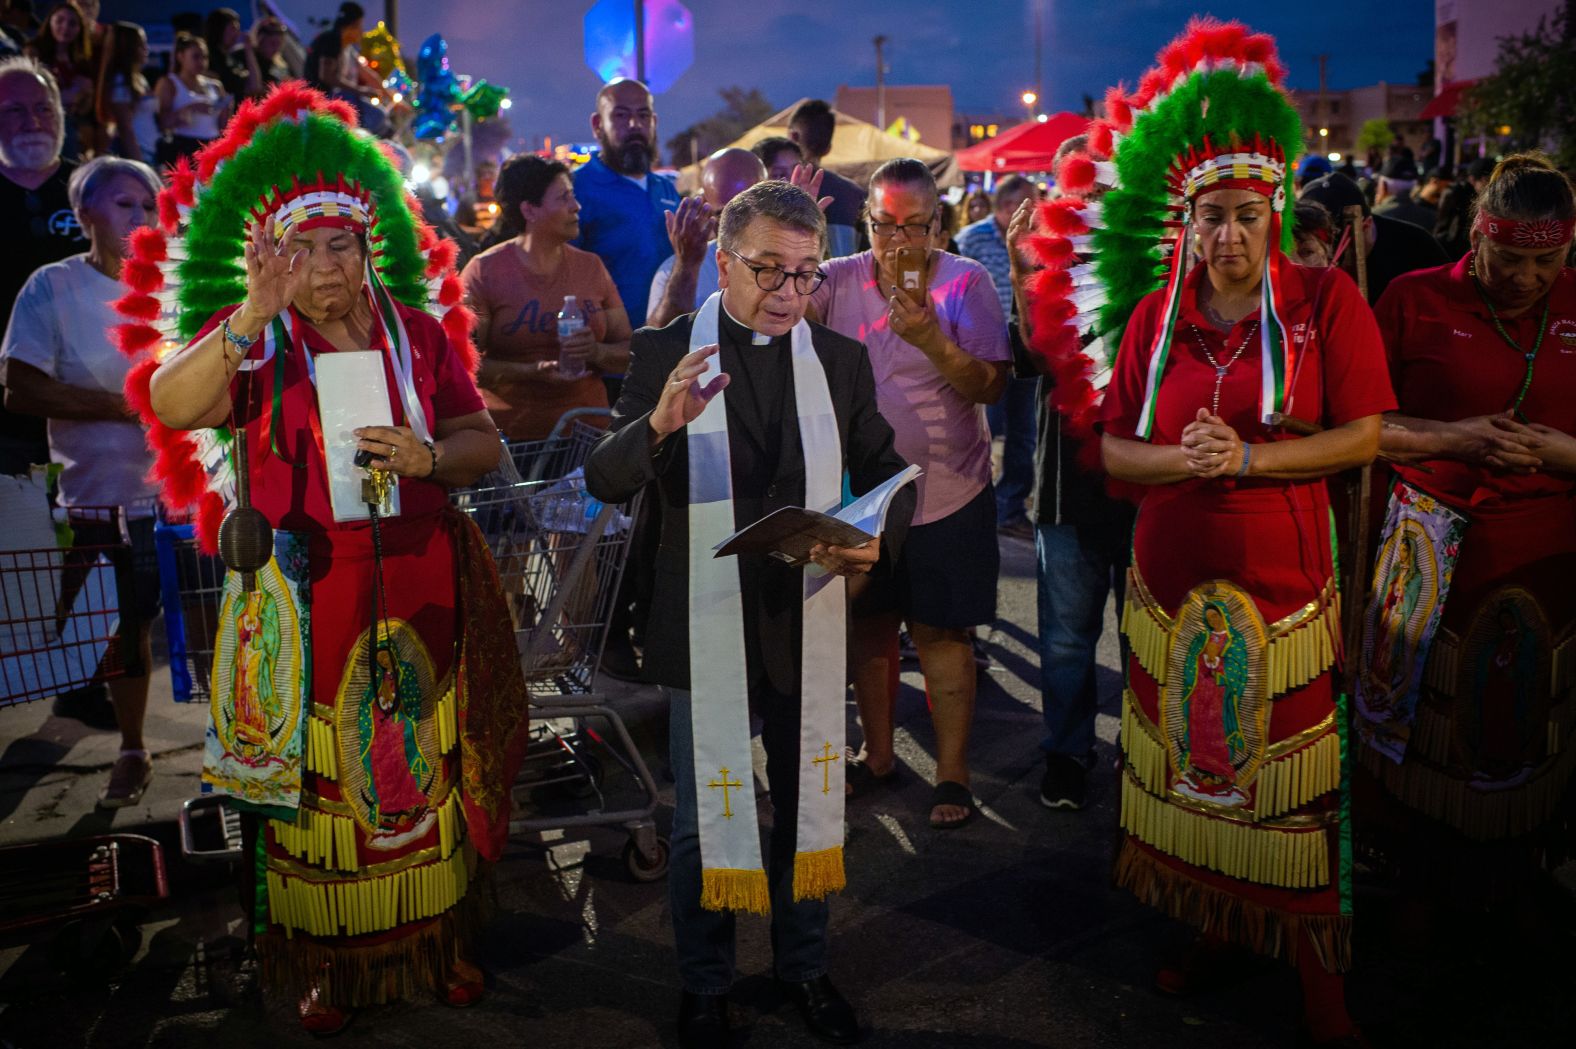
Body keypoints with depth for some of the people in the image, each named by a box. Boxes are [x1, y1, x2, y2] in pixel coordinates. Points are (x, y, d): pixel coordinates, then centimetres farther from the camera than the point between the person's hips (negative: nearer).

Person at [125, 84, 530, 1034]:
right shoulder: (250, 340, 0)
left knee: (425, 763, 10)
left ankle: (438, 939, 28)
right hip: (304, 600, -2)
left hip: (418, 590, 2)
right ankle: (327, 962, 23)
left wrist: (430, 457, -13)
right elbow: (170, 406, -20)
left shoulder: (419, 332, 7)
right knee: (312, 775, 6)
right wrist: (250, 316, -31)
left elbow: (484, 443, 8)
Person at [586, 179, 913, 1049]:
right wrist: (660, 424, -34)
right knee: (703, 819, 12)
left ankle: (803, 966, 40)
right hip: (705, 628, -2)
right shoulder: (665, 352, -6)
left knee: (806, 807, 18)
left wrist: (876, 539, -17)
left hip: (810, 622, 3)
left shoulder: (842, 360, 1)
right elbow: (605, 482, -13)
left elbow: (888, 478, 6)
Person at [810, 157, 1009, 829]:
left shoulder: (965, 281, -6)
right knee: (867, 625, 14)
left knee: (940, 632, 2)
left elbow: (991, 386, -12)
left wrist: (932, 339, -27)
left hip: (944, 492, -3)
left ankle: (952, 772, 15)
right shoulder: (840, 280, 3)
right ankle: (878, 753, 32)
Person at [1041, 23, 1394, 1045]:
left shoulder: (1327, 299, -3)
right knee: (1186, 771, 11)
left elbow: (1364, 435, -6)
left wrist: (1247, 456, -17)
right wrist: (1181, 458, -15)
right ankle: (1212, 926, 33)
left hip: (1282, 588, -3)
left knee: (1289, 791, 1)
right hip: (1171, 583, 3)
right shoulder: (1156, 312, 5)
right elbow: (1114, 449, 6)